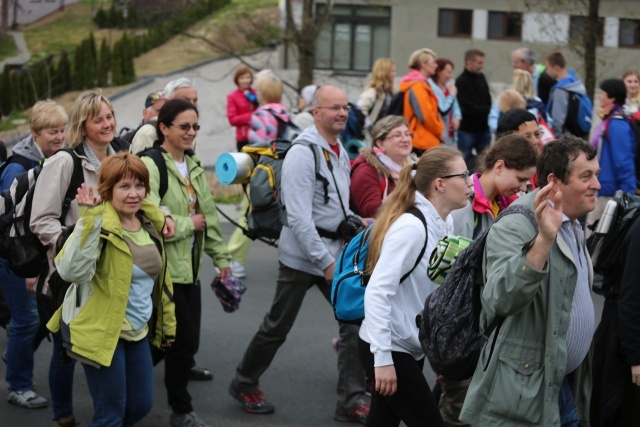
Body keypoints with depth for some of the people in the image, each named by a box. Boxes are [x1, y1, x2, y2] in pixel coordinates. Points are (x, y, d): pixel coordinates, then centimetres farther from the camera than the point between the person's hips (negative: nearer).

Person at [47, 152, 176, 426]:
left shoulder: (150, 222, 4)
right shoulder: (98, 225, -19)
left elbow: (159, 277, 18)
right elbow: (72, 271, -36)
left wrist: (167, 322, 21)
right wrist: (90, 220, -40)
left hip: (137, 331, 8)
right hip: (101, 330, -7)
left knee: (142, 404, 14)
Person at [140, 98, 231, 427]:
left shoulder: (193, 166, 14)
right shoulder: (150, 165, -14)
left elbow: (209, 215, 21)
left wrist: (220, 256, 19)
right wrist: (189, 224, -11)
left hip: (190, 267, 8)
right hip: (163, 268, -8)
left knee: (187, 341, 8)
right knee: (184, 340, -6)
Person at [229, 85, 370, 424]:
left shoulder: (340, 151, 10)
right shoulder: (303, 154, -18)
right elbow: (298, 218, -23)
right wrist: (325, 262, -23)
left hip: (336, 249, 7)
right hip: (303, 253, -7)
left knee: (355, 319, 0)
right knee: (277, 326, 6)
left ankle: (351, 399, 6)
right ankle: (244, 384, 26)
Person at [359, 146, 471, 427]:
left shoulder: (445, 222, 4)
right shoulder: (411, 226, -21)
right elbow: (377, 291, -24)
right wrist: (383, 358, -26)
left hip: (410, 346, 8)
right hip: (388, 349, -8)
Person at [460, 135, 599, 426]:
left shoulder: (574, 227, 13)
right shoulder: (515, 228, -17)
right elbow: (500, 301, -33)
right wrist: (543, 240, -42)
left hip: (568, 385, 9)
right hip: (524, 394, -9)